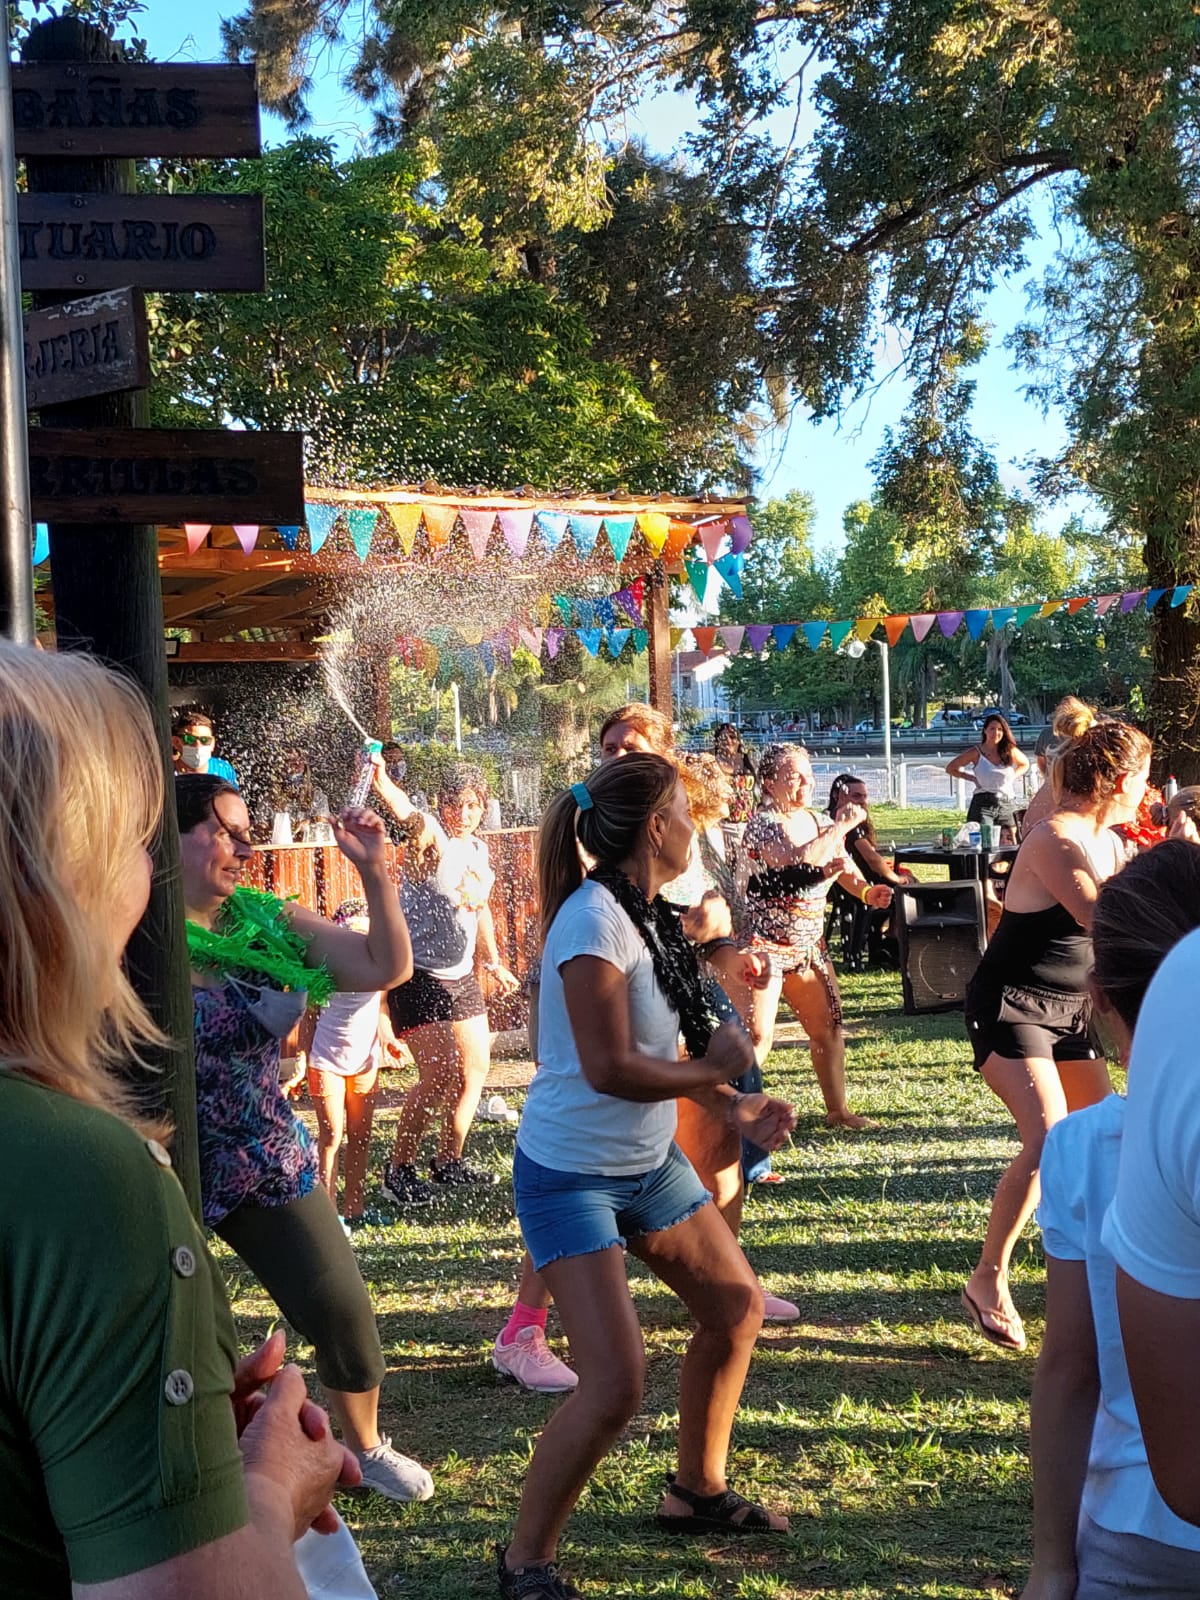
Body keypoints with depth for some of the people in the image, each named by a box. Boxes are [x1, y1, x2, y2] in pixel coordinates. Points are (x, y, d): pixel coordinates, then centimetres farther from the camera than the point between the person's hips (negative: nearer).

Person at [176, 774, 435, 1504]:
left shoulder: (269, 921, 1)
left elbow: (387, 968, -2)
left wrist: (375, 870, -10)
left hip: (272, 1161, 5)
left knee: (344, 1309, 5)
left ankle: (367, 1445, 31)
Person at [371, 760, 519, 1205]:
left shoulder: (478, 850, 8)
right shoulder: (433, 838, -15)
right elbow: (409, 815, -39)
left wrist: (493, 962, 29)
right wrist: (381, 780, -59)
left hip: (461, 976, 8)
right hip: (419, 975, -8)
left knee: (475, 1070, 13)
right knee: (438, 1076, -11)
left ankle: (449, 1160, 30)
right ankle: (398, 1168, 7)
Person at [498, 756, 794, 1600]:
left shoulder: (648, 915, 3)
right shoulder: (594, 921, -25)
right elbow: (610, 1068, -28)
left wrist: (733, 1104, 1)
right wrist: (712, 1069, -14)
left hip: (650, 1162, 10)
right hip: (574, 1174, -10)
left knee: (736, 1307, 18)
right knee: (616, 1384, -14)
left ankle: (699, 1490, 38)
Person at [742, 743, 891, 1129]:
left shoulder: (814, 821, 8)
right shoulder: (761, 824, -15)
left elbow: (842, 866, 18)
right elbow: (800, 861, -31)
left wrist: (866, 891, -3)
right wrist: (841, 827, -21)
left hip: (808, 944, 8)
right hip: (765, 944, -8)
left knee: (828, 1025, 13)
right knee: (758, 1034, -11)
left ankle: (837, 1110, 27)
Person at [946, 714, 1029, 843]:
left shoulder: (1010, 751, 7)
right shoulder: (976, 752, 0)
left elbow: (1025, 764, 28)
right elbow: (950, 768, 8)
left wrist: (1014, 776, 10)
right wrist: (972, 778, 2)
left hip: (1007, 805, 3)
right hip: (983, 804, -3)